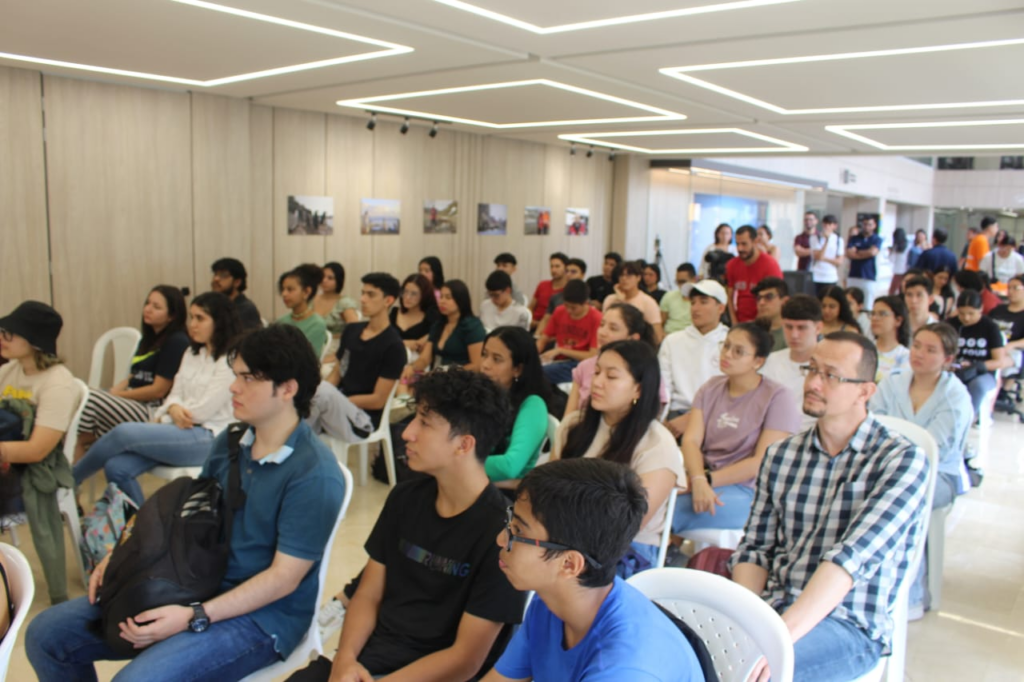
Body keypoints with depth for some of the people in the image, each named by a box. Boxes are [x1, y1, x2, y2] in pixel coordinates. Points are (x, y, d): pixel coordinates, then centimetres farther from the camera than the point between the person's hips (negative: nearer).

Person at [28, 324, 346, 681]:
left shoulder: (315, 474, -20)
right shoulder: (229, 442, 4)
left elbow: (284, 577, -19)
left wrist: (194, 618, -23)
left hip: (261, 615, -7)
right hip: (195, 586, 8)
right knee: (46, 634, 5)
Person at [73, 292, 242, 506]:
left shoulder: (231, 361, -10)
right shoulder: (192, 354, 16)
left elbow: (203, 411, -13)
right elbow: (175, 395, 12)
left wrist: (163, 417, -3)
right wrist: (173, 408, -12)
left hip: (208, 436, -7)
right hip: (180, 429, 7)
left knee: (123, 433, -19)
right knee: (117, 467, -14)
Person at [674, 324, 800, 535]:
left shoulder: (777, 397, -4)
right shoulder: (711, 387, 12)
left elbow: (763, 462, -10)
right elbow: (691, 440, 0)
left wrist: (708, 479, -16)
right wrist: (698, 480, -20)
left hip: (746, 491, -5)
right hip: (704, 478, 5)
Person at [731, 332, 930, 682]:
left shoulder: (901, 459, -6)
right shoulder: (780, 455, 10)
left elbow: (854, 557, -19)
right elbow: (754, 547, 9)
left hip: (850, 625, -4)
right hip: (771, 608, 5)